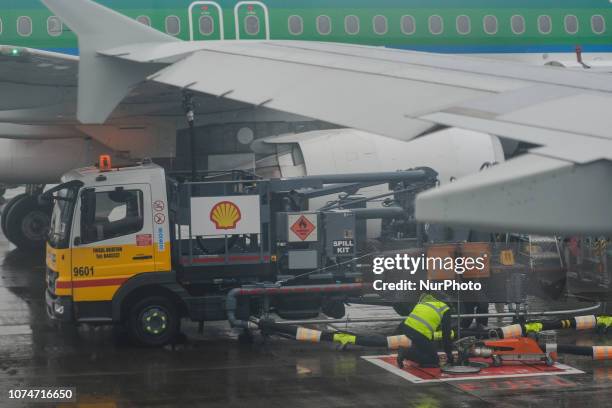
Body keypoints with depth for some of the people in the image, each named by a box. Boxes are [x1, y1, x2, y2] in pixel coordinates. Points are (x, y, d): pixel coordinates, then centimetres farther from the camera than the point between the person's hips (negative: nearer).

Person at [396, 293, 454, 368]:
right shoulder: (445, 310, 12)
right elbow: (446, 335, 11)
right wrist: (449, 354, 20)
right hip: (420, 336, -7)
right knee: (434, 360, 8)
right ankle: (407, 353, -10)